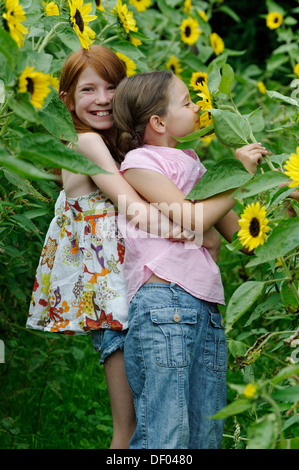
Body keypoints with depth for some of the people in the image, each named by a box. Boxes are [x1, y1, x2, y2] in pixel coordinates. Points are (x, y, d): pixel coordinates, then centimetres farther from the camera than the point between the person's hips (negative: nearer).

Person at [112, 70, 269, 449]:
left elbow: (233, 231, 20)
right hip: (164, 302, -7)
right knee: (165, 438, -15)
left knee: (206, 437, 3)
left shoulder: (192, 163, 23)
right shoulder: (139, 162, 3)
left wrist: (241, 165, 16)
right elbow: (192, 221, -7)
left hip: (207, 310, 8)